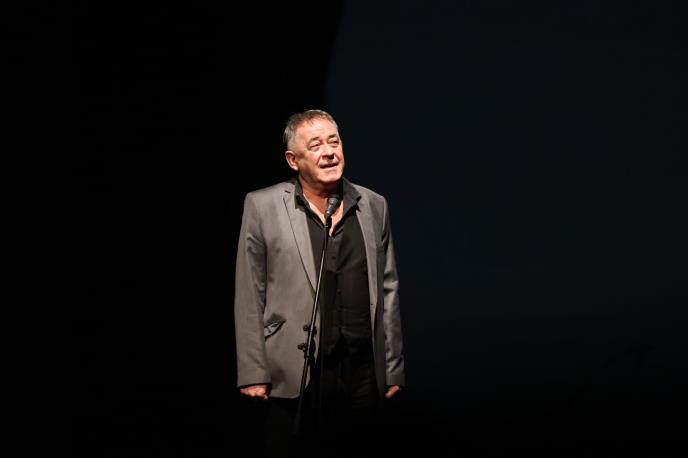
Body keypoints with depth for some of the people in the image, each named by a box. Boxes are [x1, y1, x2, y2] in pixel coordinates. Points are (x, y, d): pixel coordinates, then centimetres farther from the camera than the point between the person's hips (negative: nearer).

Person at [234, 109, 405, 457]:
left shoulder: (374, 206, 9)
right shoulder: (263, 207, 0)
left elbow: (387, 289, 11)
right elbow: (249, 298, 0)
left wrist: (393, 369, 10)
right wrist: (252, 373, -4)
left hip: (362, 374, 3)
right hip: (293, 376, -2)